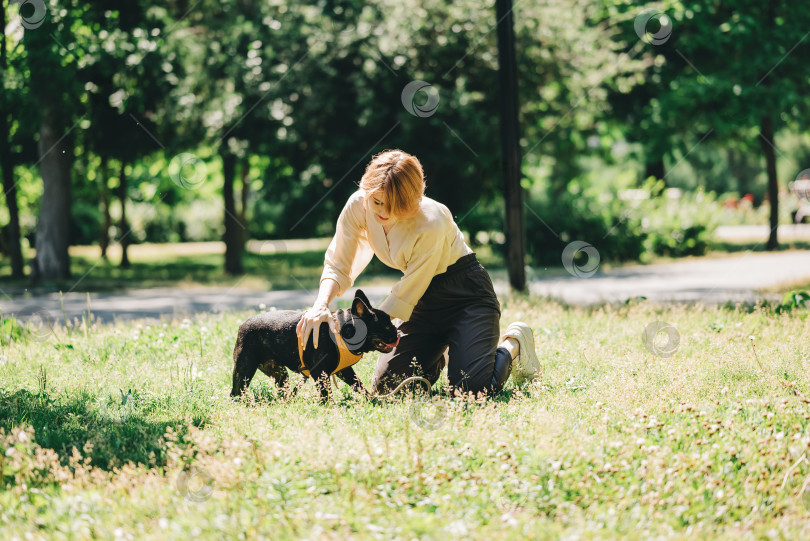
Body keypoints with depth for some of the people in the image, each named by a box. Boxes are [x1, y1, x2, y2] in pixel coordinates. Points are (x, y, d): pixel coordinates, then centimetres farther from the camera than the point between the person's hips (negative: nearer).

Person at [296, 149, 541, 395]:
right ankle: (442, 358, 26)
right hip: (428, 301, 6)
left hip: (466, 292, -6)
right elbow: (337, 266, -8)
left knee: (472, 389, -23)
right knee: (385, 386, -4)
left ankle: (513, 344, 10)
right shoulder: (358, 206, -15)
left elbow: (406, 295, -23)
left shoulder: (432, 222, -31)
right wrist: (321, 306, -27)